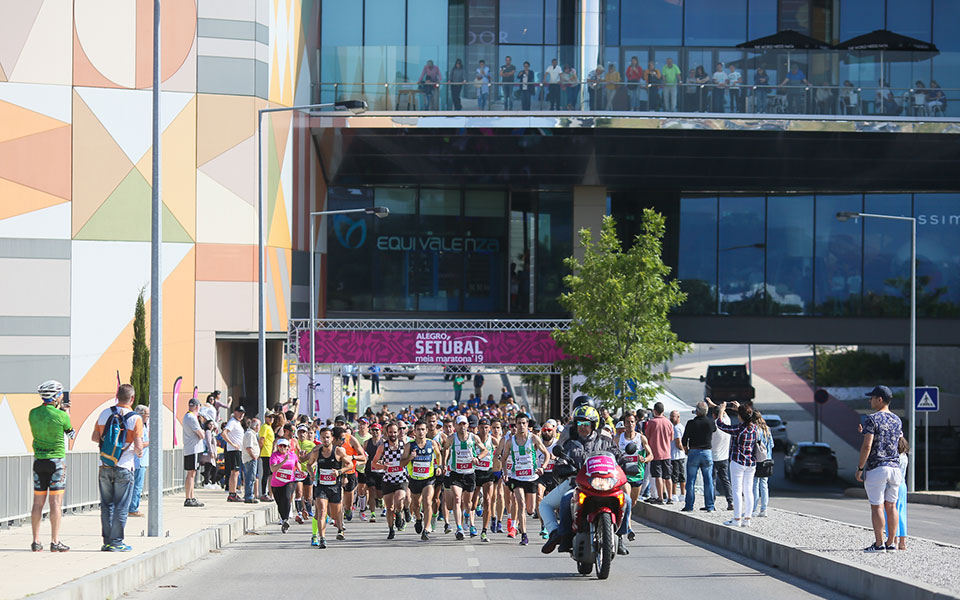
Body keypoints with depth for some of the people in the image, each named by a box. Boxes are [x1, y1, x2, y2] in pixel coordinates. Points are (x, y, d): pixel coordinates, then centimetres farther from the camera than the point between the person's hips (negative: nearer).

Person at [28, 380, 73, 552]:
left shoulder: (33, 414, 0)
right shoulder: (60, 415, -13)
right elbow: (69, 430, 5)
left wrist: (58, 408, 25)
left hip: (39, 460, 5)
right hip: (56, 460, -5)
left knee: (38, 503, 8)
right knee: (56, 502, -3)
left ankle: (36, 542, 8)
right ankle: (55, 542, -4)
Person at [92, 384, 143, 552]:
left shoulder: (104, 413, 3)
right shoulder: (135, 418, -10)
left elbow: (94, 437, 9)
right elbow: (138, 446, -14)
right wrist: (139, 451, 8)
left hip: (105, 467, 4)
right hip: (124, 468, -4)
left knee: (106, 506, 12)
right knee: (121, 507, 3)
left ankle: (107, 541, 14)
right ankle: (116, 542, 4)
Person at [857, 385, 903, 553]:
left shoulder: (872, 419, -11)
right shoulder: (897, 420, 11)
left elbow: (867, 446, -16)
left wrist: (860, 468, -10)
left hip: (876, 468, -6)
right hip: (895, 466, 6)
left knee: (877, 506, -3)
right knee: (891, 505, 10)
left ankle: (879, 544, -5)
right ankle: (890, 543, 12)